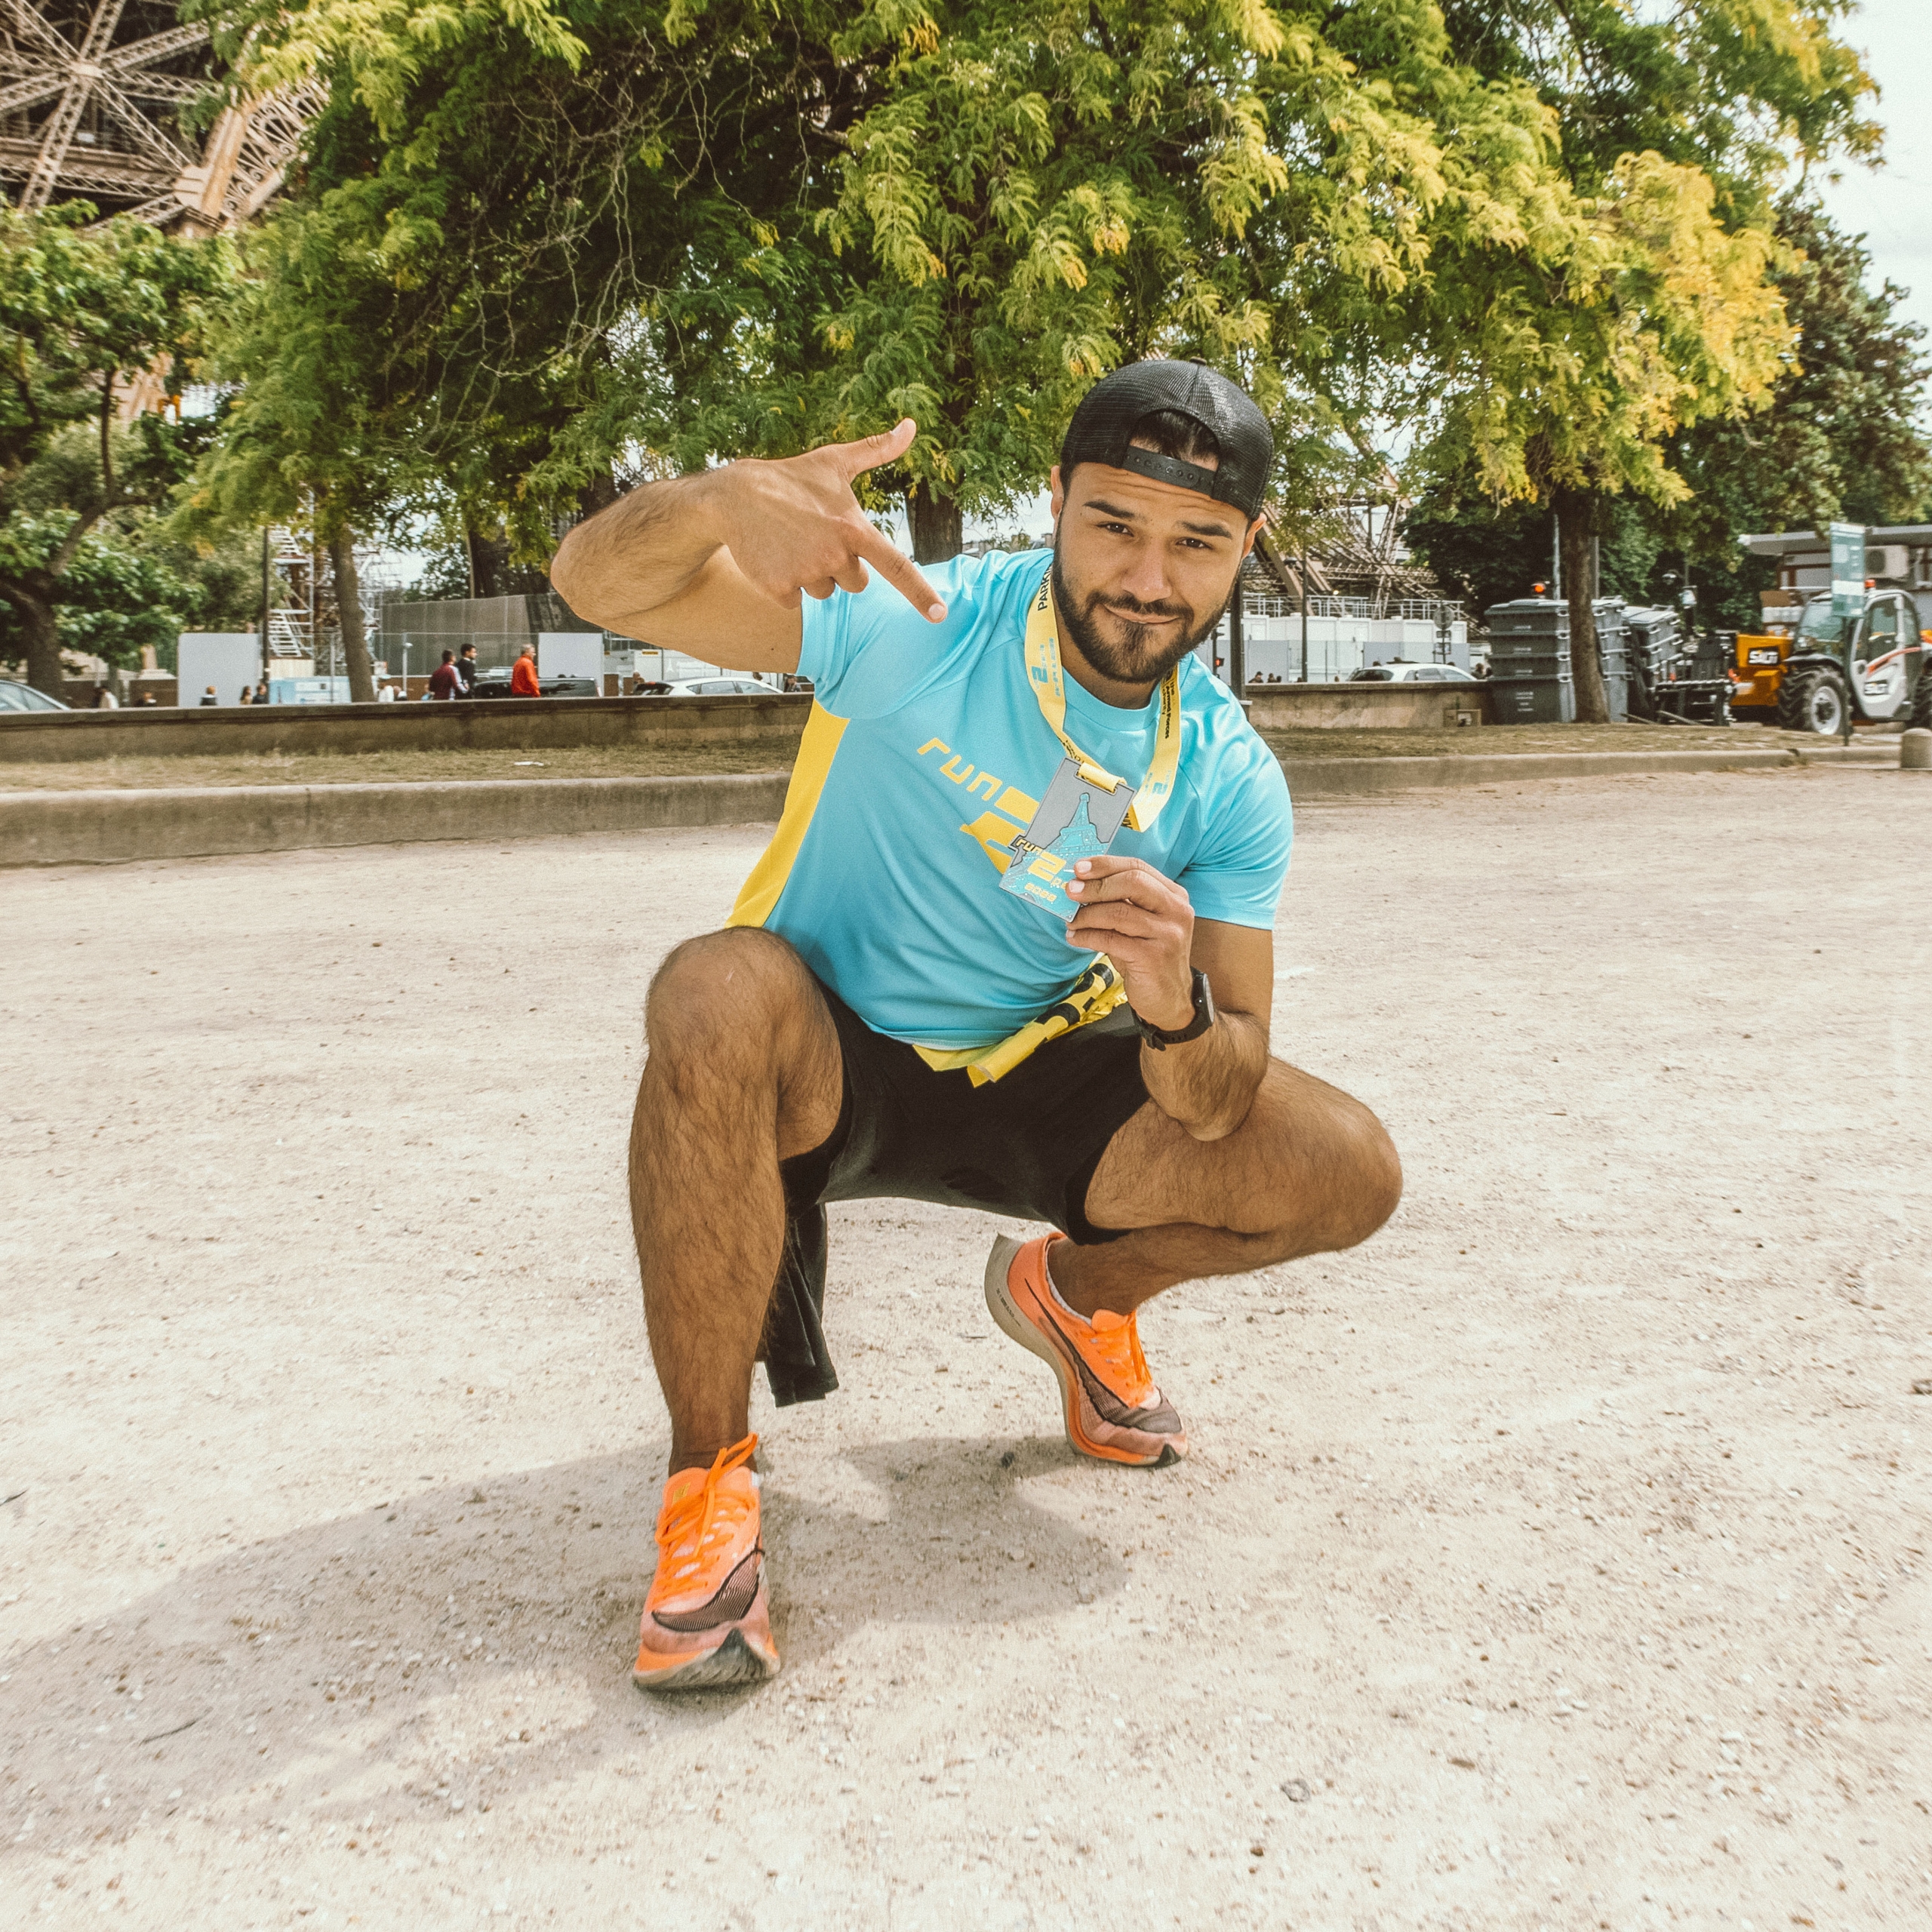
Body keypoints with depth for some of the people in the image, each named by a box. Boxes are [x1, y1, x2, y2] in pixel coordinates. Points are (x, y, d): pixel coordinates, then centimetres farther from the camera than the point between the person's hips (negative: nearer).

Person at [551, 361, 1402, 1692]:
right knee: (718, 994, -38)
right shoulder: (913, 623, -17)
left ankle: (1077, 1292, 18)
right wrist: (726, 497, -45)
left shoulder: (1231, 783, -9)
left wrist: (1178, 1013, -36)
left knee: (1346, 1174, -14)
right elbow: (597, 582, -22)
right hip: (825, 1067, -3)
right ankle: (709, 1482, -20)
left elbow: (1219, 1110, -11)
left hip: (1029, 1084, 3)